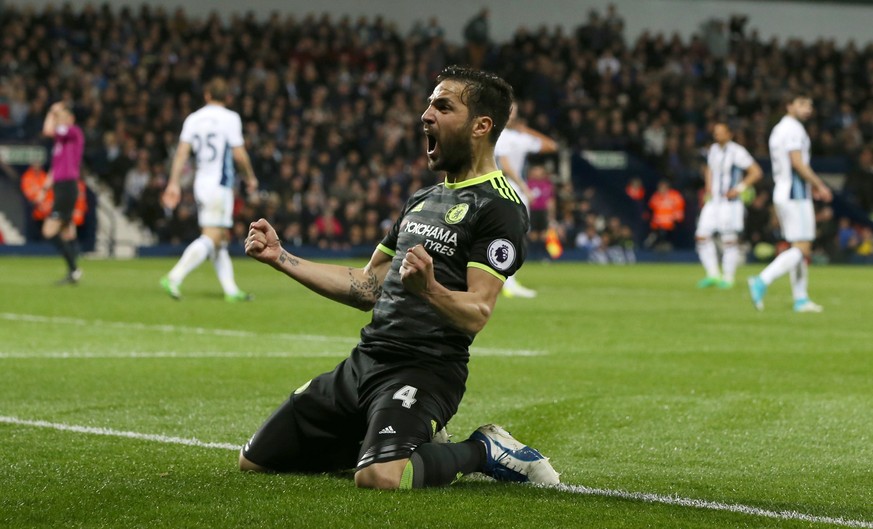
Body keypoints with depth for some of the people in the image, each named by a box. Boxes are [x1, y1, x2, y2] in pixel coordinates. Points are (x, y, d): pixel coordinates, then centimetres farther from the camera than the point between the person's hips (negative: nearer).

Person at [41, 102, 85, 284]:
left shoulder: (74, 132, -7)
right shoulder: (60, 140, 20)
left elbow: (48, 130, -20)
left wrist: (53, 112, -5)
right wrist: (44, 189, 21)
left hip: (67, 187, -10)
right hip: (59, 187, 10)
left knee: (50, 231, -15)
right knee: (68, 235, 8)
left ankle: (74, 269, -14)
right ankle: (73, 274, 8)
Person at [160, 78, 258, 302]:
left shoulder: (193, 119, 8)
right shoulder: (230, 118, -6)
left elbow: (182, 151, 2)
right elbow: (239, 154, -8)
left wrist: (174, 183, 3)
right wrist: (250, 178, 7)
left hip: (200, 182, 7)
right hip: (220, 185, -7)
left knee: (221, 239, 12)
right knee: (211, 238, -11)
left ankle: (231, 290, 12)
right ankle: (174, 278, -25)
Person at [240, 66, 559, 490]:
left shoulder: (497, 207, -10)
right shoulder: (423, 200, 19)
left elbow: (477, 314, -19)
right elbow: (369, 287, 23)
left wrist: (429, 289, -39)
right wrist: (280, 258, 18)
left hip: (426, 369, -9)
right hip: (365, 360, 9)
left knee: (380, 477, -36)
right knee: (254, 461, 8)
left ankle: (483, 451, -4)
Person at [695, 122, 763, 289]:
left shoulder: (736, 152, -11)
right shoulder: (713, 150, 12)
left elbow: (756, 172, -12)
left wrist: (739, 189, -15)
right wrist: (708, 186, 15)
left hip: (730, 202, -8)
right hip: (714, 200, 8)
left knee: (729, 240, -4)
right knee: (702, 236, 0)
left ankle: (728, 278, 5)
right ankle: (713, 275, 7)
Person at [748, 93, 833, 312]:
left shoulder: (778, 129, 19)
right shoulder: (793, 128, -11)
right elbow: (798, 163, -19)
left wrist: (812, 186, 23)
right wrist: (820, 186, -11)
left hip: (782, 194, 10)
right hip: (796, 196, -10)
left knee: (800, 249, 12)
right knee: (801, 249, -11)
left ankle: (801, 299, 12)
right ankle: (762, 281, -20)